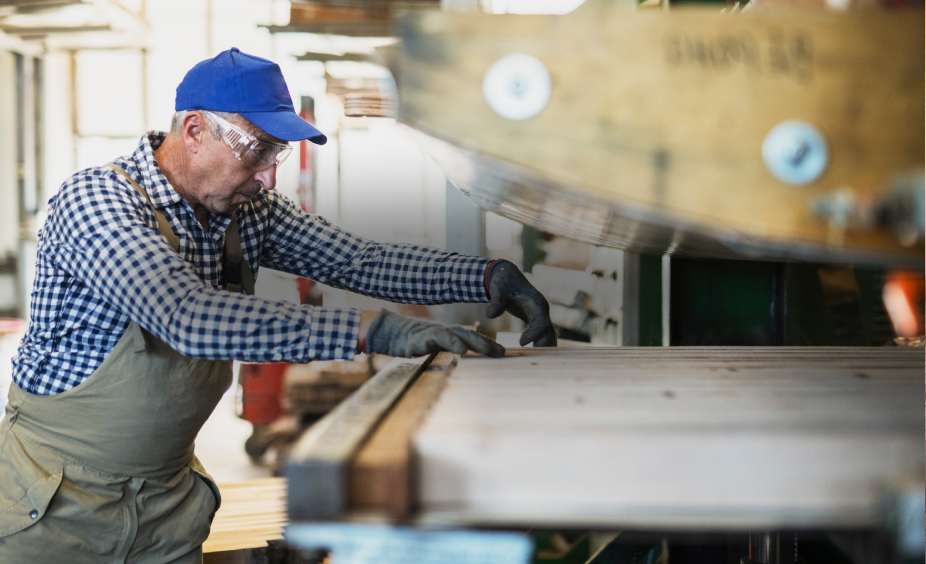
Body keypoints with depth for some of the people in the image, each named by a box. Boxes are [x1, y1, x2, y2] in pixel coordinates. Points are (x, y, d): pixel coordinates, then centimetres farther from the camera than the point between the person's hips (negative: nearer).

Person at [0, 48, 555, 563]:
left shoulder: (248, 209, -3)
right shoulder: (96, 201, -25)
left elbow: (359, 260, -2)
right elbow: (191, 319, -39)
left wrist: (487, 275, -16)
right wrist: (371, 330, -42)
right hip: (56, 504, -6)